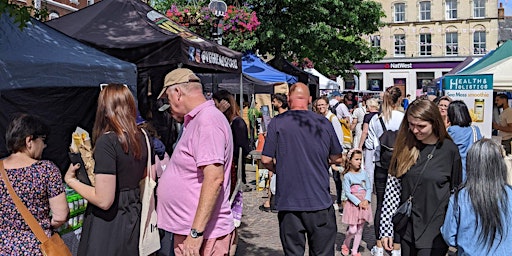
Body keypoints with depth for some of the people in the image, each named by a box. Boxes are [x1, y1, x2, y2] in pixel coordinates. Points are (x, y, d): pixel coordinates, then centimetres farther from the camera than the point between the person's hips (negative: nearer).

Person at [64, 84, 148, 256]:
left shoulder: (107, 141, -21)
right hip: (134, 217, 7)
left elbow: (103, 200, -23)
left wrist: (71, 181, -8)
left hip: (109, 224, -7)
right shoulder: (141, 138, 0)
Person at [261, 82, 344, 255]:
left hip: (288, 201, -1)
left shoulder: (277, 123, -4)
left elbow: (266, 160, -5)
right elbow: (338, 159, 9)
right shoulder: (324, 123, 0)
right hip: (320, 201, 1)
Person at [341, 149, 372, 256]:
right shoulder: (347, 176, -8)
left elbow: (369, 188, 3)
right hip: (353, 203, -4)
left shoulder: (363, 173, 3)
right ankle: (345, 245, 21)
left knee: (360, 229, 9)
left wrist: (366, 200, -12)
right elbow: (347, 193, -11)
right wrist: (358, 202, -17)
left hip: (364, 203, 4)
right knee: (353, 230, -6)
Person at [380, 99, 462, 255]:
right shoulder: (405, 147, -1)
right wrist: (386, 229, -3)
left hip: (434, 235, -3)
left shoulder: (449, 150, -8)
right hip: (407, 230, 3)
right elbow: (392, 187, -2)